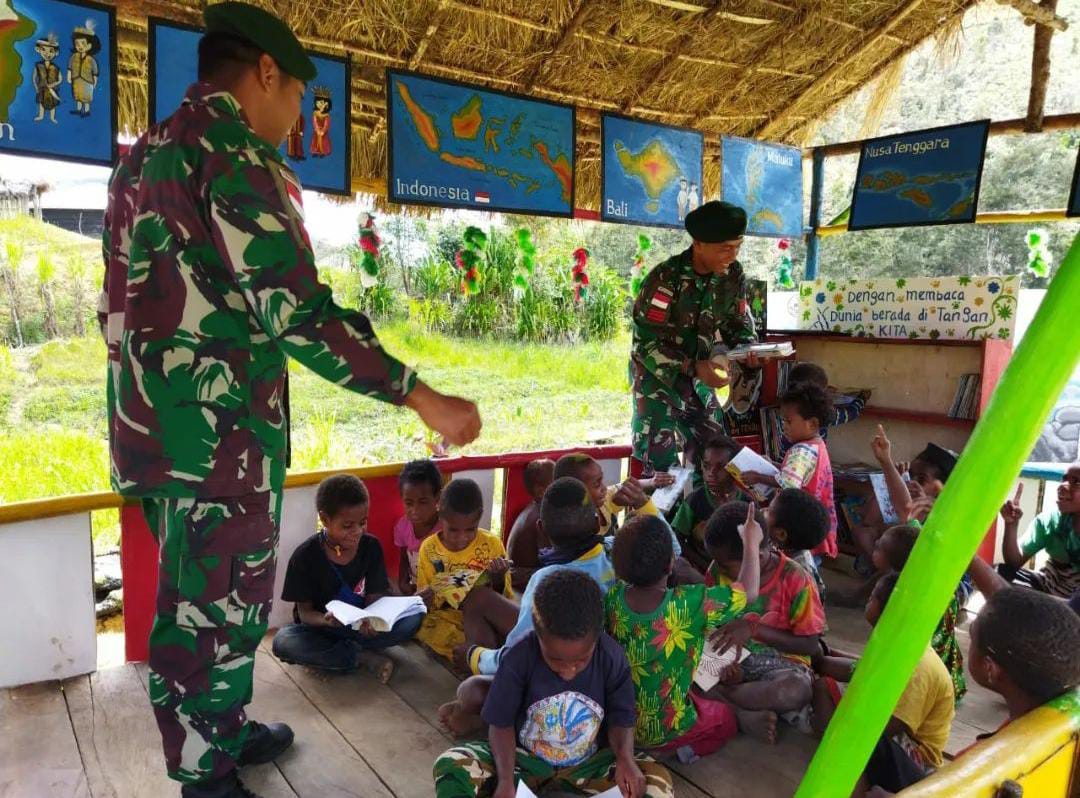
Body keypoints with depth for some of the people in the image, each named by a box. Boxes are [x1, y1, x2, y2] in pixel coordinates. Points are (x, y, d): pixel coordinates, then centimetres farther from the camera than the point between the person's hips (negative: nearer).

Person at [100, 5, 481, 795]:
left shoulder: (144, 154, 16)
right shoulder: (233, 151, -14)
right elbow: (298, 313, -23)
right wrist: (424, 397, -20)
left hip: (154, 427, 10)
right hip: (220, 433, -10)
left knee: (190, 601, 22)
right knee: (219, 611, 6)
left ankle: (217, 733, 41)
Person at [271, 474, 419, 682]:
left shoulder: (371, 547, -7)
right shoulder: (305, 556, -13)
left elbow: (375, 598, -6)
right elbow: (305, 612, -10)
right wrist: (325, 620, -35)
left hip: (362, 626, 1)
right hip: (320, 628, -1)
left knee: (413, 618, -22)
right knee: (283, 641, -34)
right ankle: (363, 657, -23)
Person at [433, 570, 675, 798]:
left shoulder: (612, 659, -17)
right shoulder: (520, 657, -20)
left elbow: (620, 718, -6)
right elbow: (501, 722, -12)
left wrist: (625, 758, -26)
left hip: (589, 764, 1)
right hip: (524, 758, -1)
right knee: (452, 765, -23)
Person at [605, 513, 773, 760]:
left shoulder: (613, 597, -20)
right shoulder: (689, 604, -30)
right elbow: (749, 592, -14)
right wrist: (751, 543, -3)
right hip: (663, 731, -3)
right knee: (729, 717, 25)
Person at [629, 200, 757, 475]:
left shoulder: (733, 275, -8)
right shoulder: (665, 278, -25)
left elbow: (738, 323, 4)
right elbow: (645, 342, -24)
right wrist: (693, 367, -31)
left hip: (698, 374, 5)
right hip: (656, 374, -5)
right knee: (660, 461, -8)